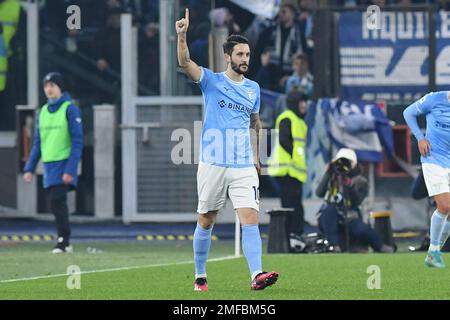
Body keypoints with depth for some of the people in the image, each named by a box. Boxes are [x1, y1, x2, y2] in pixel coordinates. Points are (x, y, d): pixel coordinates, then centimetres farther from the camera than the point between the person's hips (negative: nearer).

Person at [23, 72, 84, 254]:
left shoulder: (70, 109, -6)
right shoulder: (43, 111, 14)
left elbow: (77, 142, -10)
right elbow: (38, 143, 19)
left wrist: (70, 170, -18)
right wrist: (29, 168, 12)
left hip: (64, 165, -6)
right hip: (48, 165, 6)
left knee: (57, 201, -16)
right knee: (55, 204, 6)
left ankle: (64, 242, -13)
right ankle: (64, 242, 13)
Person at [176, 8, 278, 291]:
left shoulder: (253, 88, 12)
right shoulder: (212, 81, 0)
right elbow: (185, 63, -17)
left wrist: (257, 155, 20)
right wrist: (182, 36, -34)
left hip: (244, 166, 2)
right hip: (213, 164, -2)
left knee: (251, 220, -12)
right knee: (206, 222, 5)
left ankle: (257, 275, -20)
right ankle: (200, 276, 18)